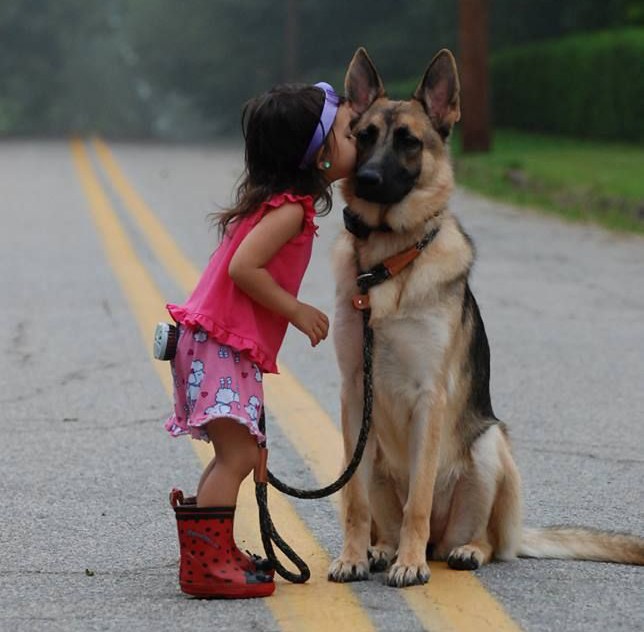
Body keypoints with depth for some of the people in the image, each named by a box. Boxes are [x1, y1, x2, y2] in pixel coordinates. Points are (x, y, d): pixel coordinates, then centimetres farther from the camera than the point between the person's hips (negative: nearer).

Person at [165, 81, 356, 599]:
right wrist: (296, 311, -17)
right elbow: (243, 267, -24)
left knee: (241, 454, 17)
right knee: (237, 455, -13)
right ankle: (206, 566, -16)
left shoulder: (273, 196, 13)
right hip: (223, 342, -10)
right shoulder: (291, 209, -16)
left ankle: (215, 553, 24)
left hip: (222, 340, 10)